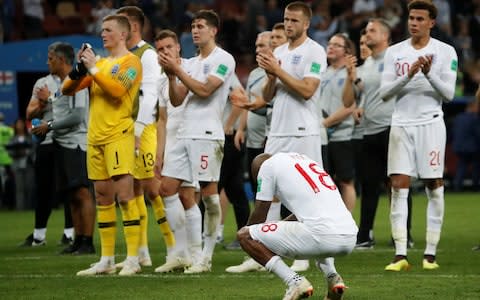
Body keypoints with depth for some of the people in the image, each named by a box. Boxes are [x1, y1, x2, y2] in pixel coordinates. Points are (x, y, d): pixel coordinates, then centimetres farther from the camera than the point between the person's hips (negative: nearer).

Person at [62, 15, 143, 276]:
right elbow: (67, 89, 14)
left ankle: (132, 260, -12)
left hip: (118, 135, -8)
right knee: (102, 199, 9)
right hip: (95, 137, 8)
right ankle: (106, 261, 13)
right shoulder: (101, 62, 18)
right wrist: (79, 69, -4)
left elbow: (117, 89, -19)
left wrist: (93, 68, -14)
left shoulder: (130, 61, -2)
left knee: (124, 195, -12)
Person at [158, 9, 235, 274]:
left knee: (209, 193, -5)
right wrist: (171, 75, 0)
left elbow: (204, 90, -15)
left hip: (207, 134, -8)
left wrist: (177, 70, -13)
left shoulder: (223, 59, -4)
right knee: (167, 188, 3)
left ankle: (206, 257, -2)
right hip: (185, 133, 8)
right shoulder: (191, 63, 19)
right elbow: (176, 100, 15)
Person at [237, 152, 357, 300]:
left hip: (322, 237, -7)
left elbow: (259, 214, 12)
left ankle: (295, 282, -6)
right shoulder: (303, 158, 28)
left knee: (245, 235, 4)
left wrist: (246, 230, 33)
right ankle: (332, 276, 17)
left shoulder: (268, 164, 8)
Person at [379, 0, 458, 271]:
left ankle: (431, 253, 6)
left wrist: (429, 74, -20)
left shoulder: (445, 52, 1)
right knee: (399, 187, -6)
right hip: (402, 124, 2)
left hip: (431, 123, -2)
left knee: (434, 187, -1)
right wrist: (409, 75, -15)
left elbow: (449, 94, -4)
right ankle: (401, 255, -8)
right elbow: (384, 93, 0)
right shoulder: (395, 52, 8)